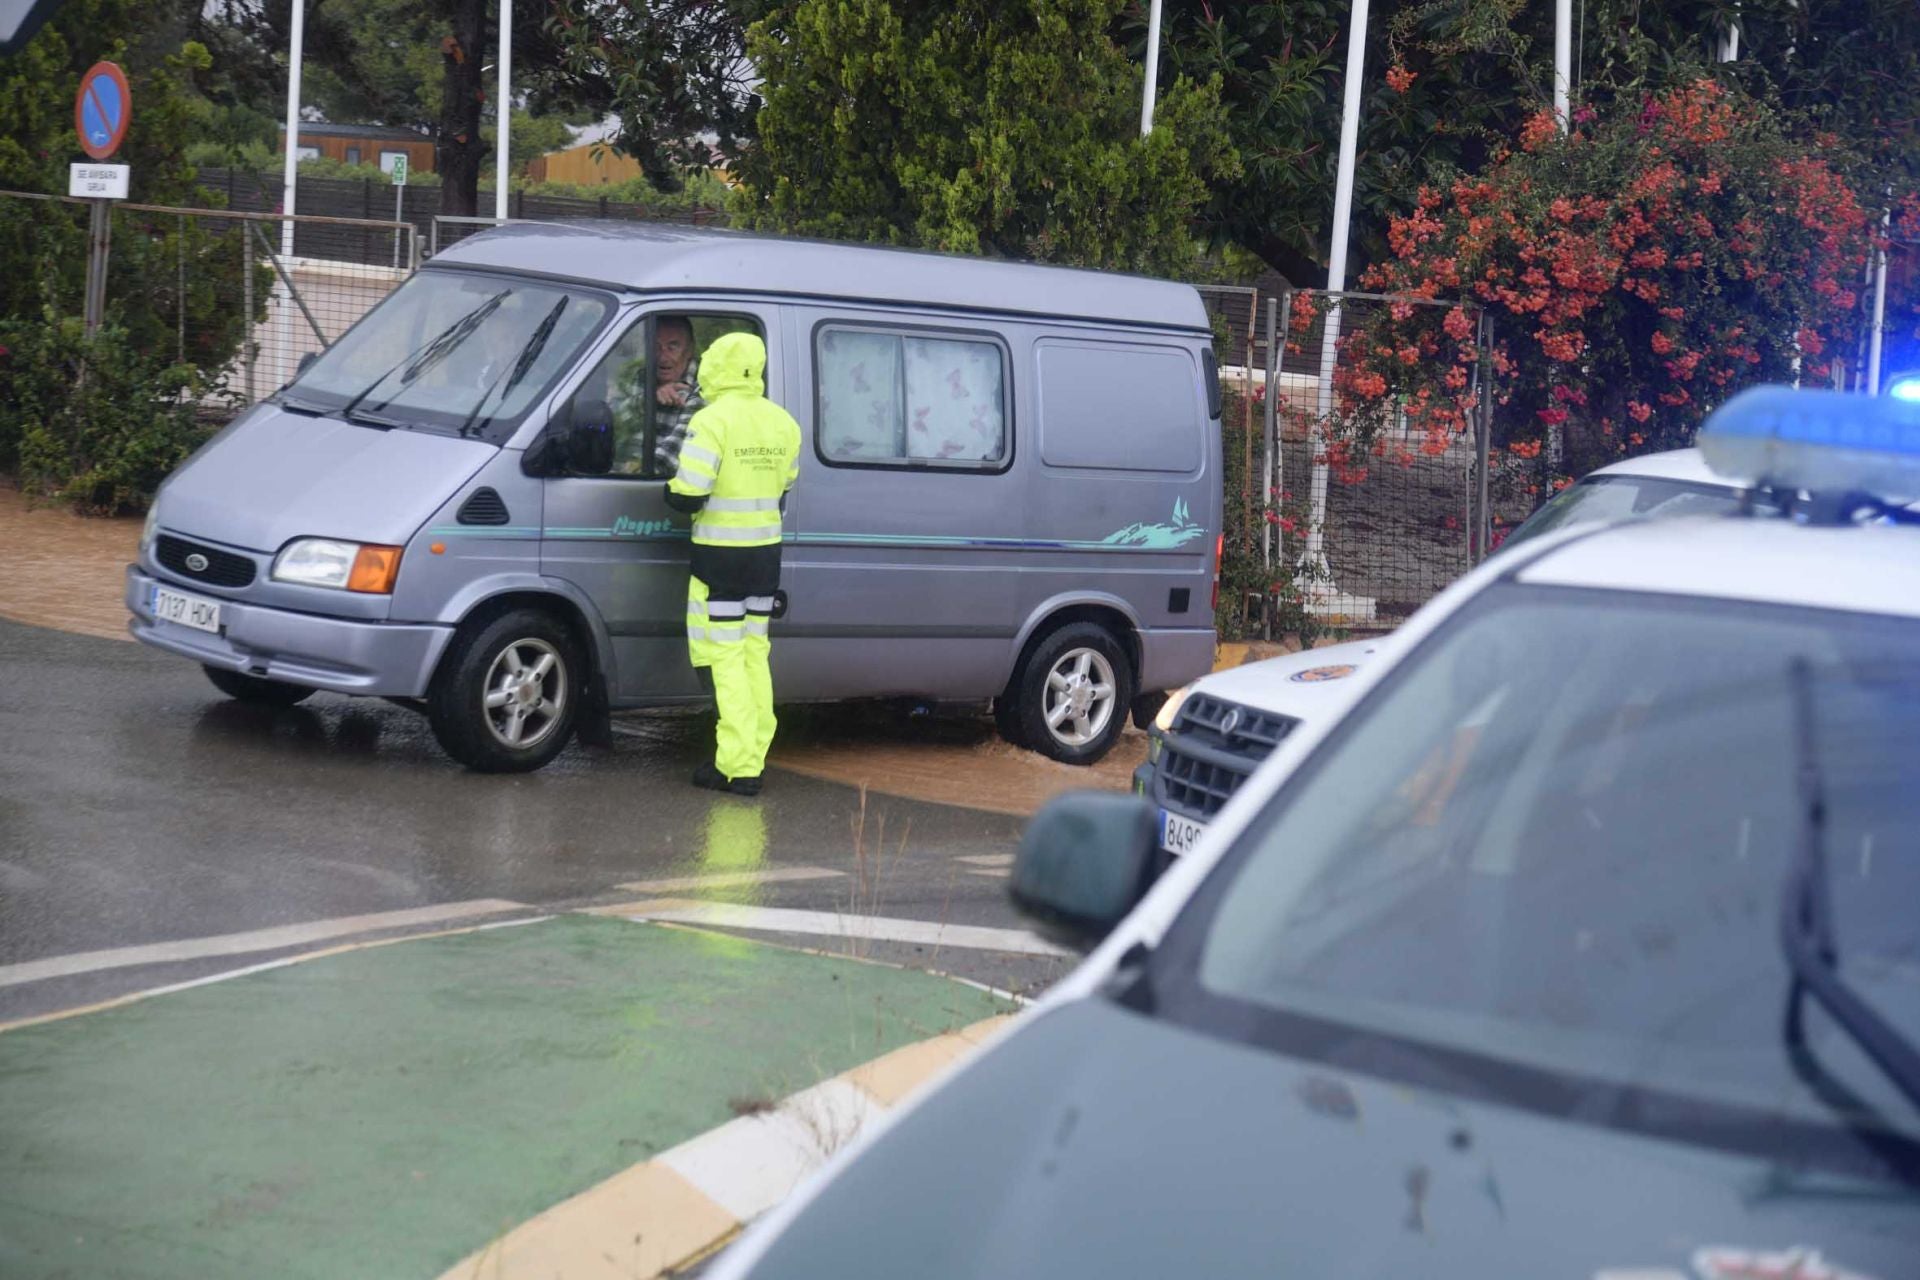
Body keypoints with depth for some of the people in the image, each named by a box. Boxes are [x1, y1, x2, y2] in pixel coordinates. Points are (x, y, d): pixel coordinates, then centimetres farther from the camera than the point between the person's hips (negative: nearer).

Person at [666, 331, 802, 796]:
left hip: (720, 554, -6)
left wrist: (671, 492, 2)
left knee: (727, 657, -3)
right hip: (766, 553, 6)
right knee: (754, 653, 14)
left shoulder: (712, 421, -16)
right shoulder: (783, 423, 6)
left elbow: (687, 496, -20)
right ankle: (753, 757, 15)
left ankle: (737, 767, -7)